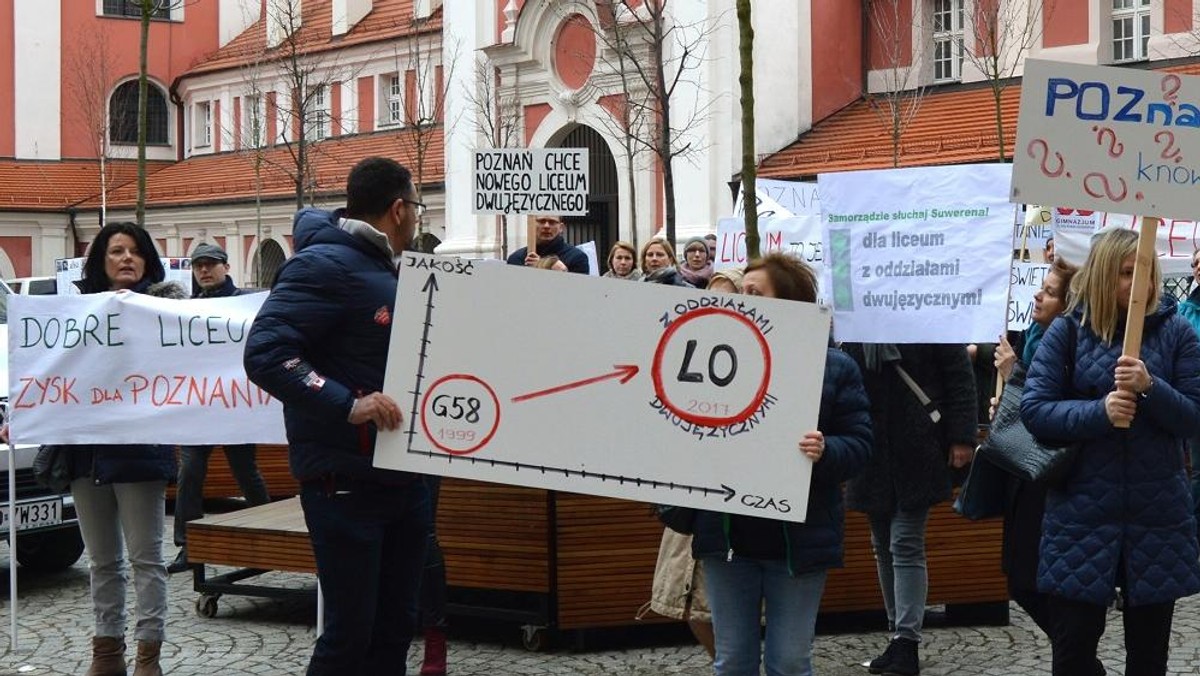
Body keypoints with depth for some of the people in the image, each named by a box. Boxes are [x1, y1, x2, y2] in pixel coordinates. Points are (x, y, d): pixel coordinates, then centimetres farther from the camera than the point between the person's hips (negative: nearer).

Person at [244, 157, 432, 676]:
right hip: (346, 482, -9)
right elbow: (264, 352, -22)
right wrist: (346, 405, -30)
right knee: (350, 633, -5)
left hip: (403, 475, 9)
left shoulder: (387, 271, 15)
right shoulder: (325, 265, -13)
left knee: (395, 627, 12)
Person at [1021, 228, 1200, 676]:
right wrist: (1099, 411, -22)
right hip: (1082, 511, -1)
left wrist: (1149, 387, -20)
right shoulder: (1067, 331, -2)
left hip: (1157, 515, 1)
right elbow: (1033, 409, -7)